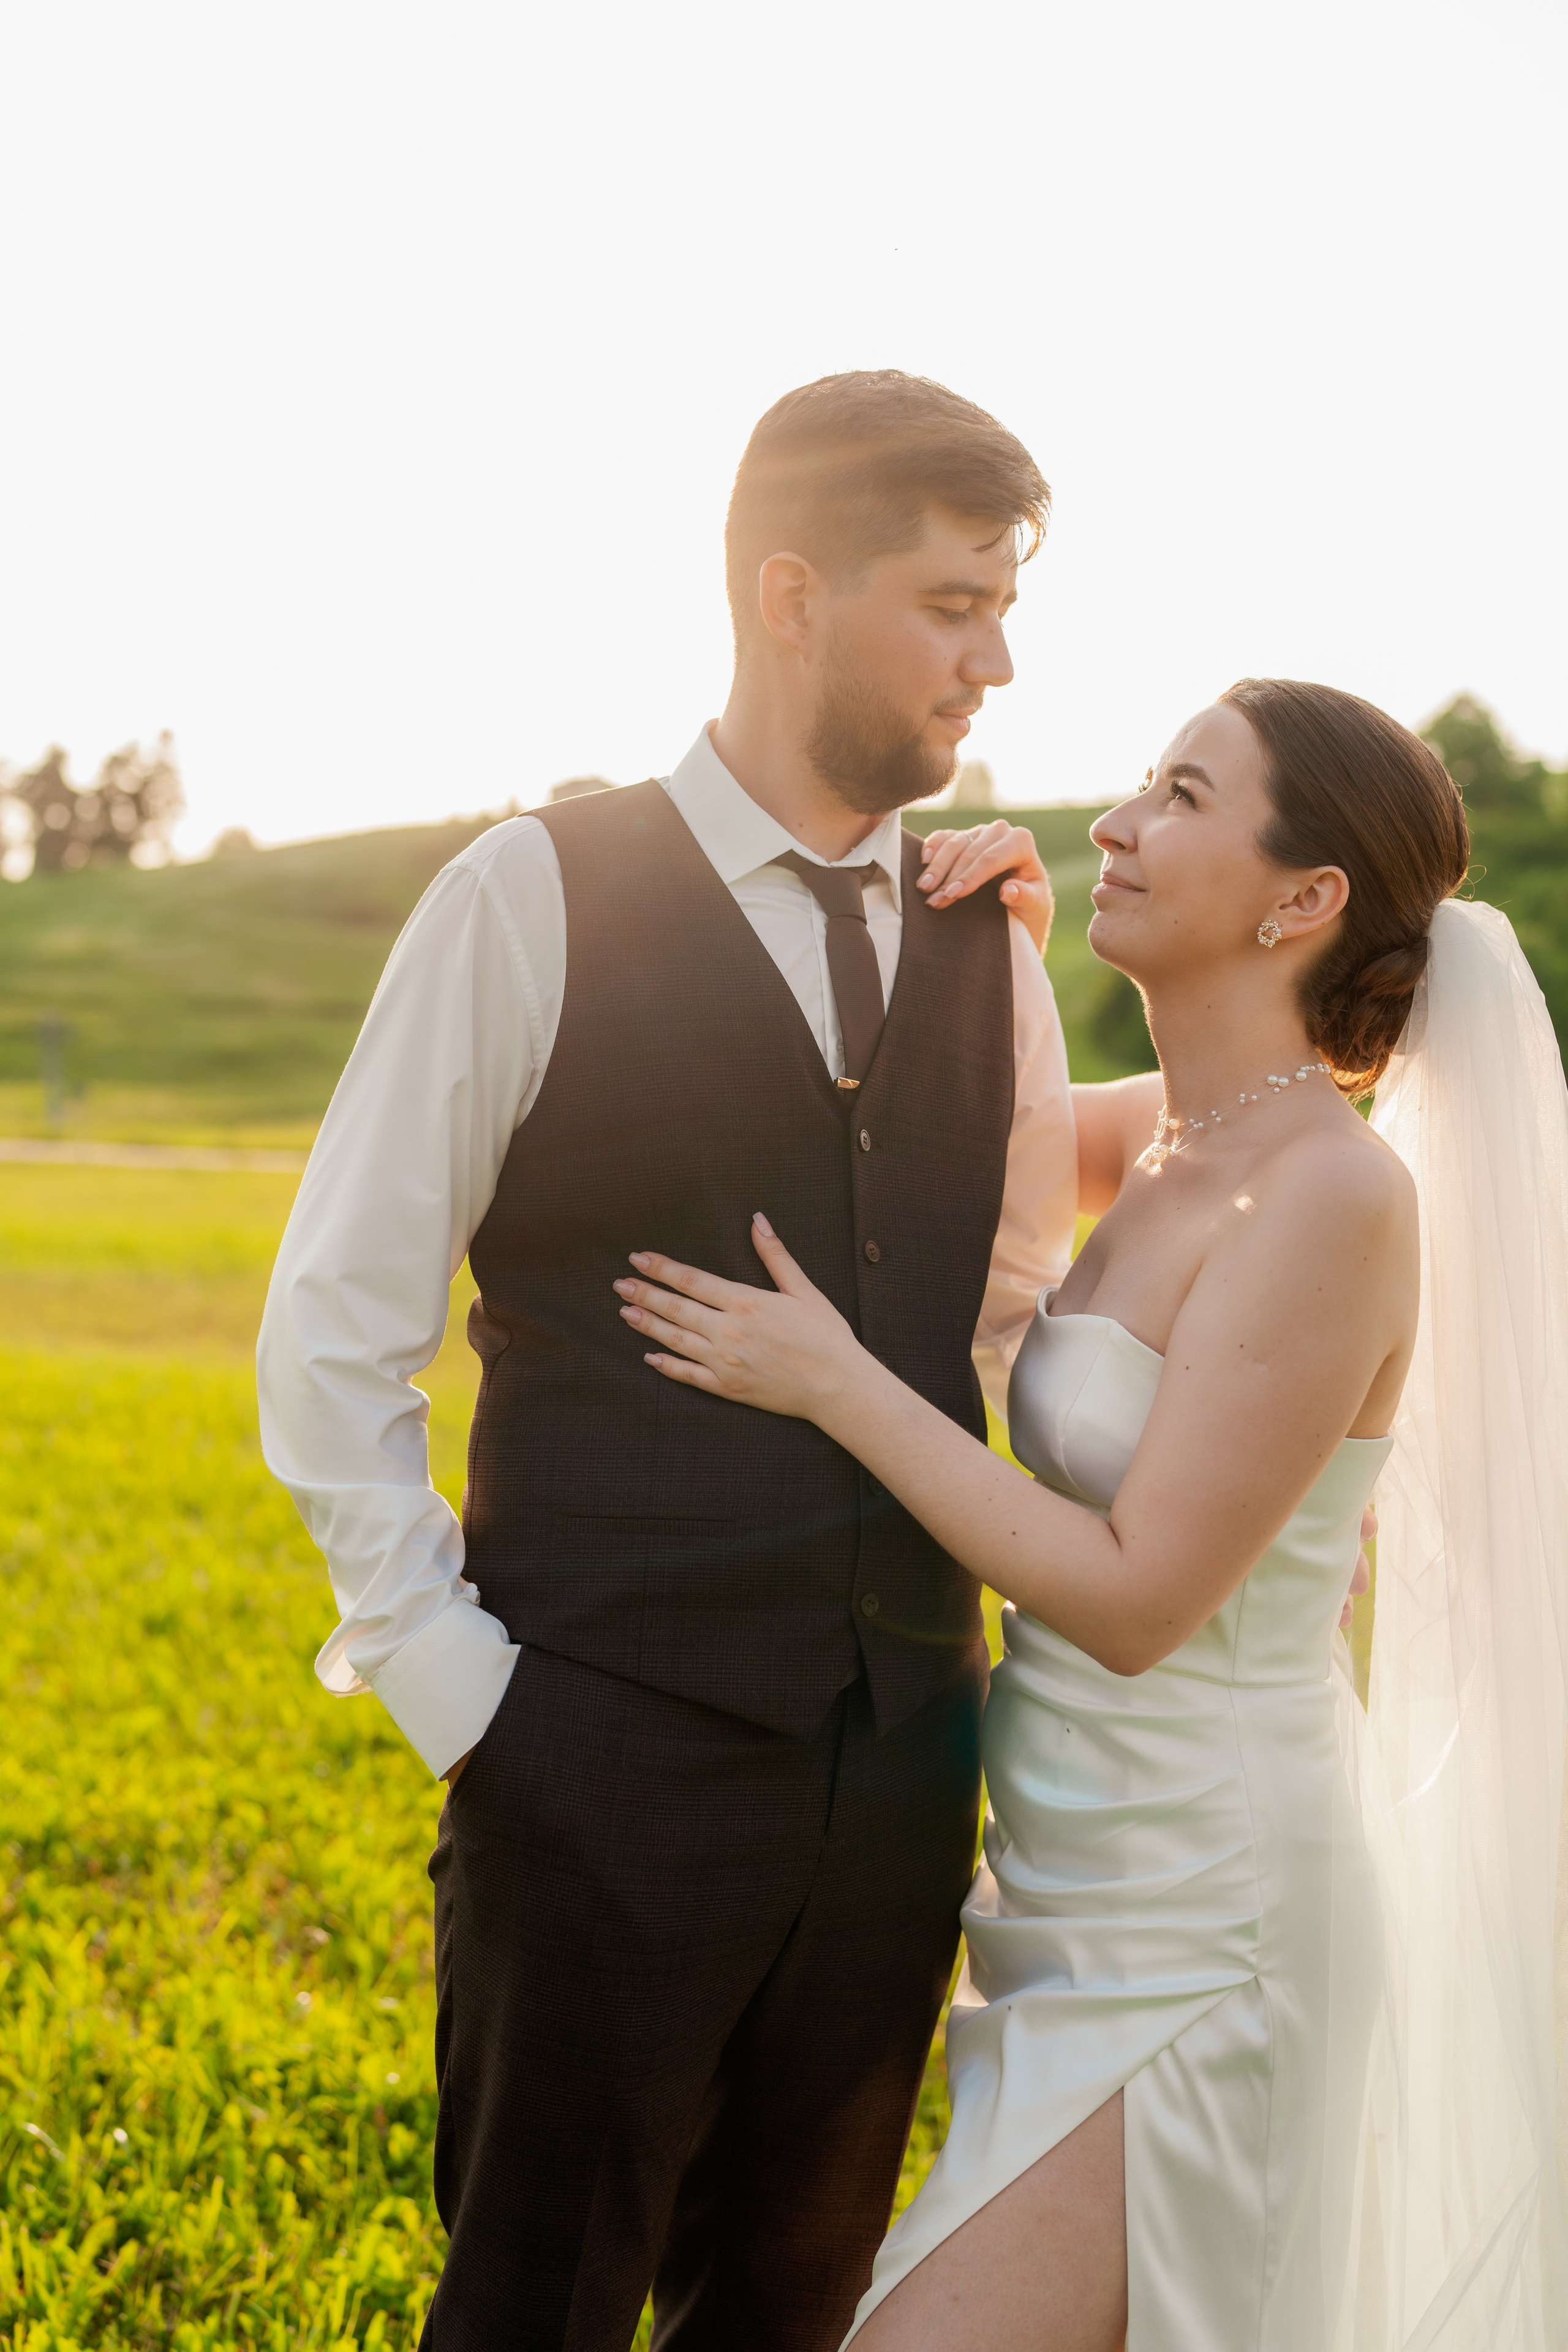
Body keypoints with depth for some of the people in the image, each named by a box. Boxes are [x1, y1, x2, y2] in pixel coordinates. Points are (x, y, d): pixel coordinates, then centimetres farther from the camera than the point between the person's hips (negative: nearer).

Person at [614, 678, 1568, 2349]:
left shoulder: (1336, 1194, -22)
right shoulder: (1180, 1141, 3)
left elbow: (1138, 1600, -22)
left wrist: (832, 1380, -18)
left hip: (1197, 1935, -9)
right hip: (1104, 1894, 9)